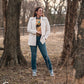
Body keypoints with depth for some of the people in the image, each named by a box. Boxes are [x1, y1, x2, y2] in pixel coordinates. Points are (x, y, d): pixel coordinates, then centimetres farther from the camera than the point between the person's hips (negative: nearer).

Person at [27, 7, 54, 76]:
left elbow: (48, 30, 10)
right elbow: (28, 29, -1)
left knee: (45, 55, -6)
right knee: (33, 55, 2)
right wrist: (37, 32, -12)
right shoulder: (31, 19, 7)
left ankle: (51, 70, 2)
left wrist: (45, 37, -3)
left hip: (41, 39, 0)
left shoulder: (45, 19, 7)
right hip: (33, 39, 0)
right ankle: (34, 71, 14)